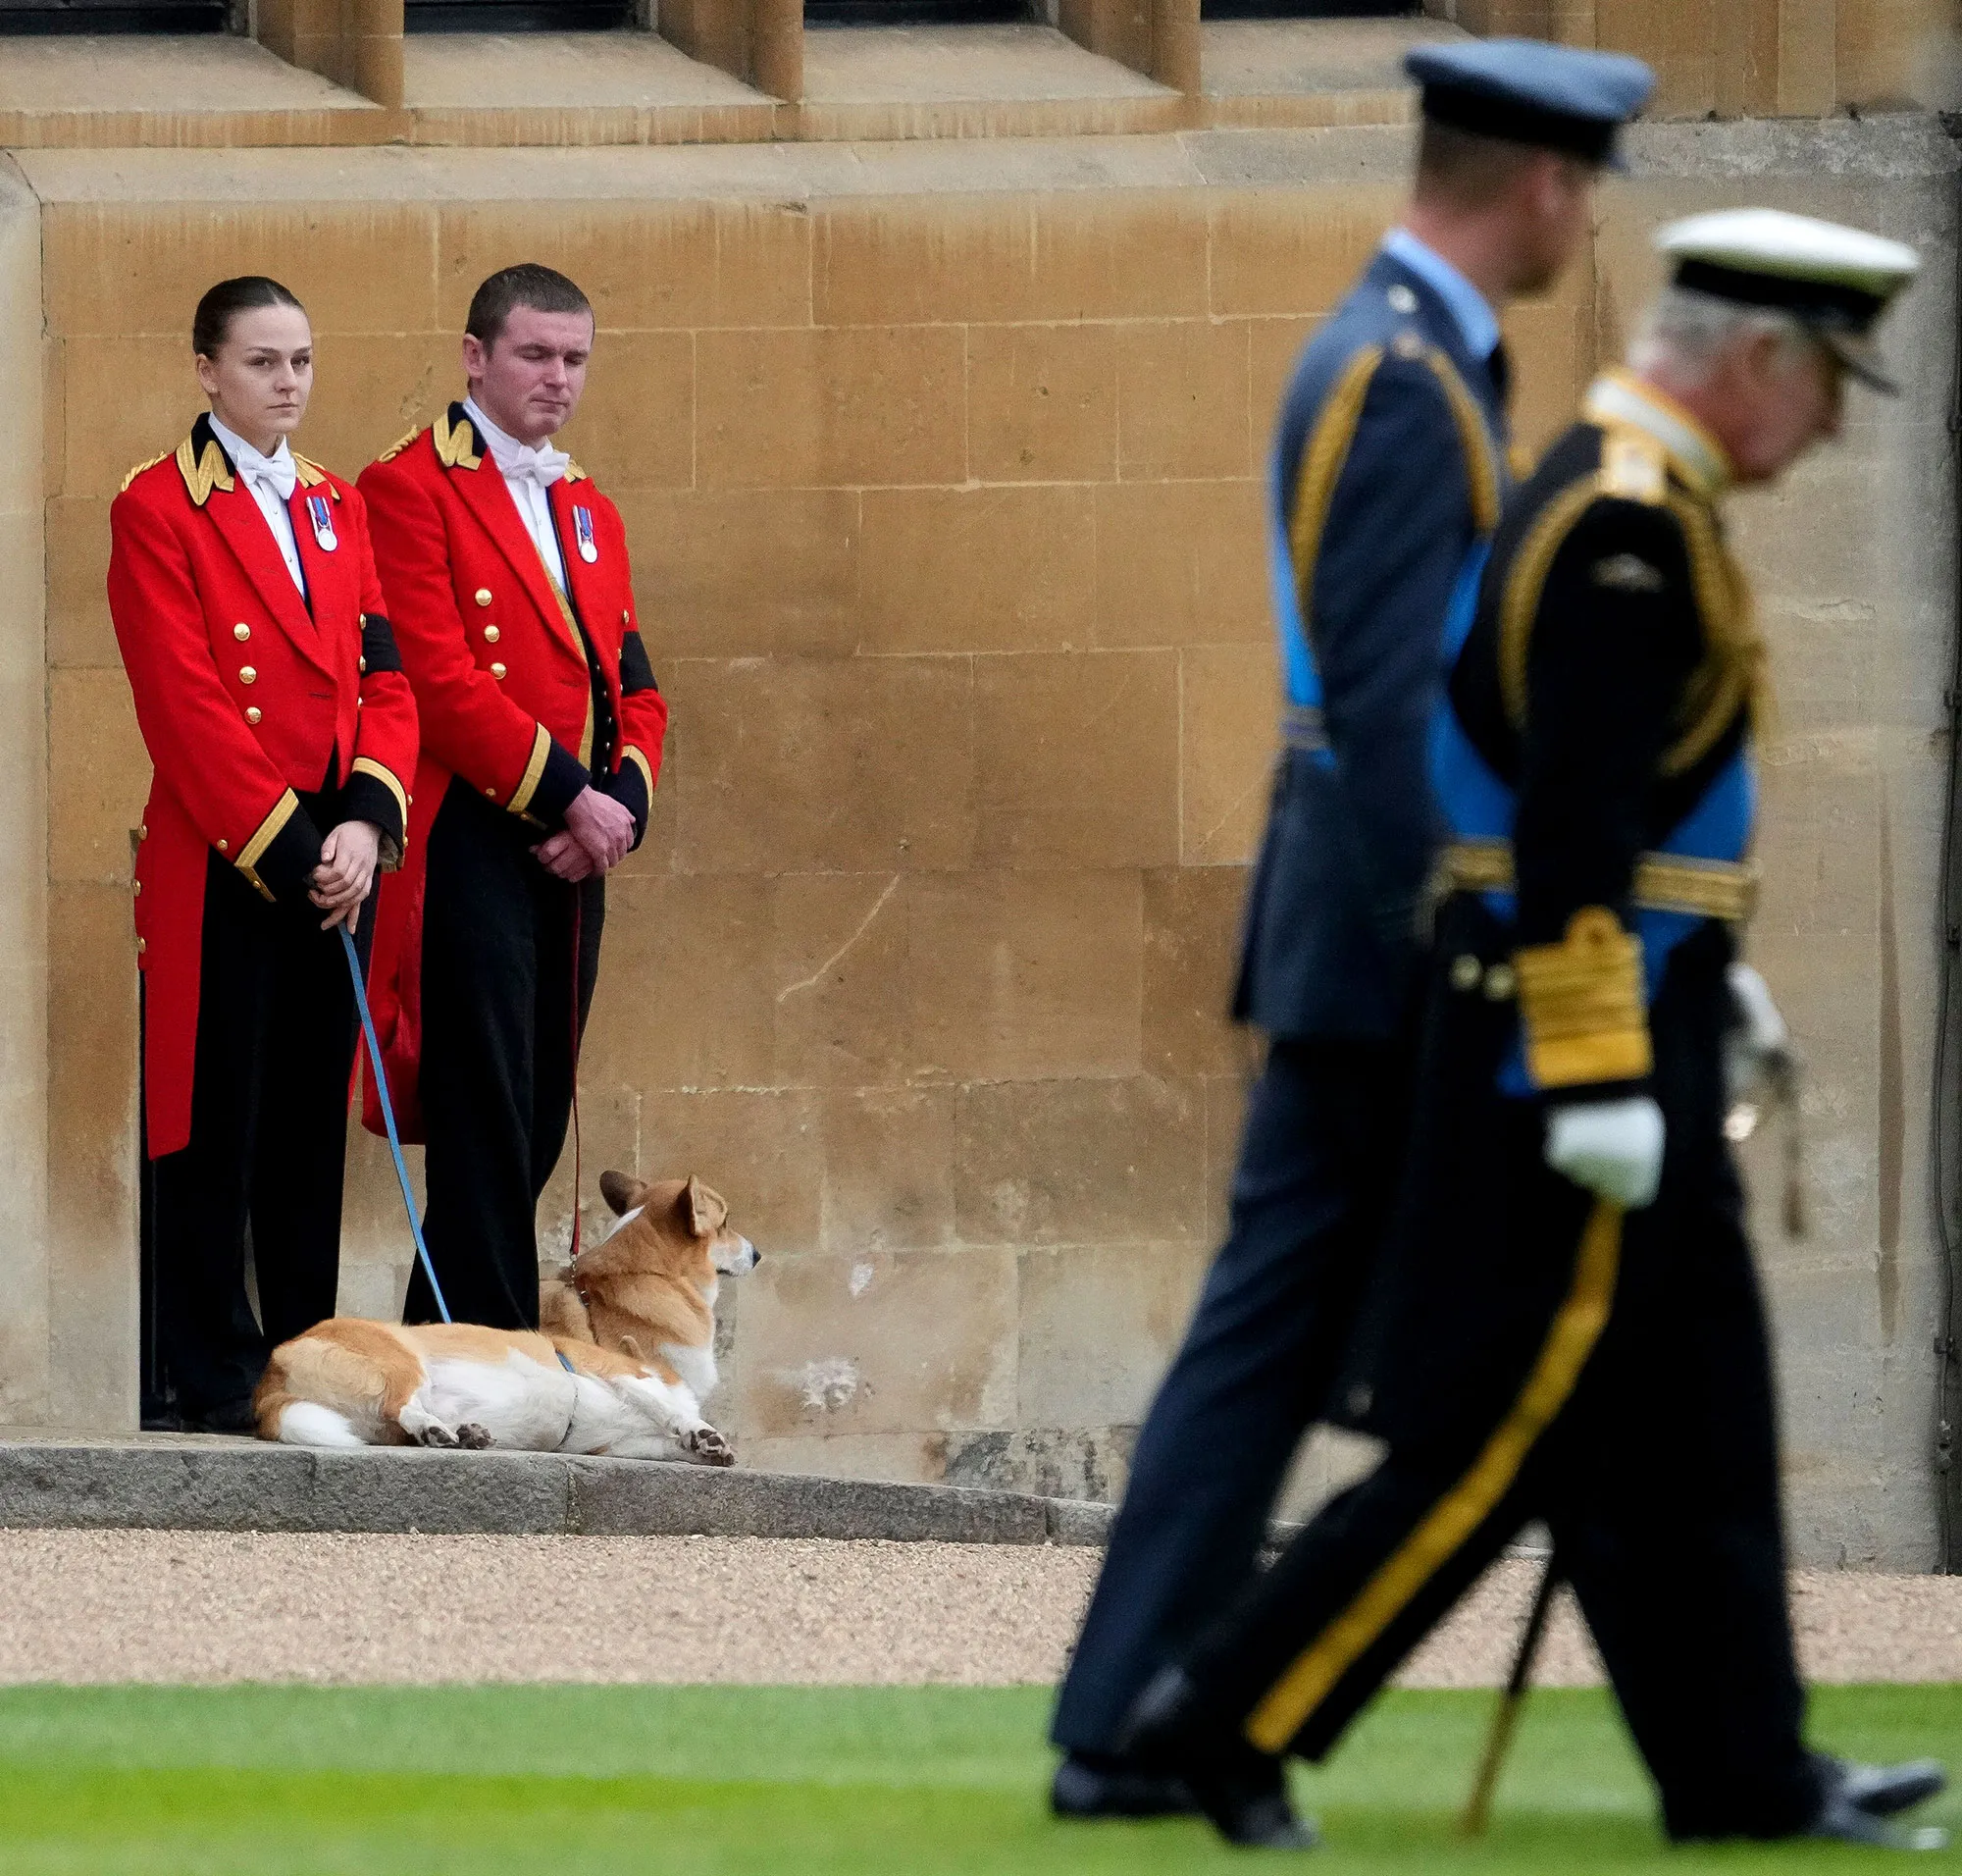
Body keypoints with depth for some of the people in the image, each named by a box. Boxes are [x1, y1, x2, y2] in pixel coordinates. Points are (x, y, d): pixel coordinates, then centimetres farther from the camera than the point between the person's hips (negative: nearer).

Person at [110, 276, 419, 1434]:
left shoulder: (338, 510, 16)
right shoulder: (160, 510, -4)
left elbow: (387, 681, 10)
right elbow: (185, 707, -11)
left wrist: (366, 820, -7)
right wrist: (289, 844, -15)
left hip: (332, 867, 6)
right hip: (216, 869, -6)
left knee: (314, 1129, 7)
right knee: (214, 1131, -3)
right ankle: (216, 1384, -1)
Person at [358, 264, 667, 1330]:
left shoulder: (590, 514, 22)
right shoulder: (410, 490, -4)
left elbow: (634, 691, 19)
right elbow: (438, 680, -13)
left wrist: (623, 803, -2)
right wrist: (570, 795, -14)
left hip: (570, 853, 8)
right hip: (473, 844, -8)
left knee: (535, 1124, 6)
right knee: (487, 1123, -9)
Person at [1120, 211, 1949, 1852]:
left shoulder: (1613, 498, 14)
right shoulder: (1631, 529, -18)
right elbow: (1573, 826, -23)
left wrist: (1699, 977, 26)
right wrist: (1602, 1080, -24)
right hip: (1588, 1033, -10)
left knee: (1691, 1428, 12)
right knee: (1507, 1424, -7)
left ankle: (1746, 1777, 16)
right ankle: (1234, 1714, -5)